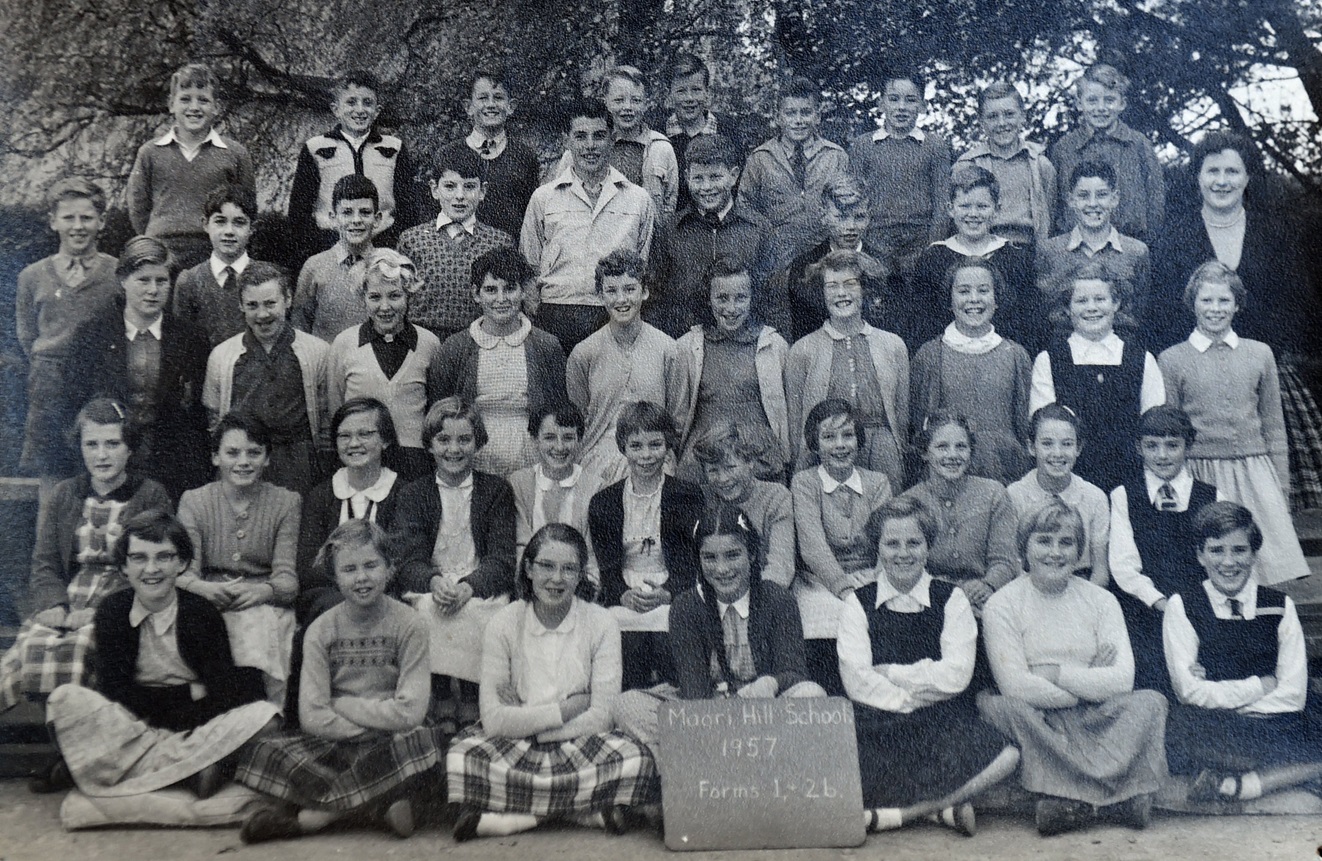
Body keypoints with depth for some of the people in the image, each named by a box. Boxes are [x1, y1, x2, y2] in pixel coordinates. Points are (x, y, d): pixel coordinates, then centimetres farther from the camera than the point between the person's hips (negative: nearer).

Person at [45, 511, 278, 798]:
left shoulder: (202, 613, -4)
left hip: (195, 723, -1)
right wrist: (189, 693, -13)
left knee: (264, 715, -27)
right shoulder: (111, 612, 0)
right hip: (130, 725, 1)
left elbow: (225, 691, -10)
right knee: (65, 698, -23)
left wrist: (154, 704, -18)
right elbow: (112, 689, -6)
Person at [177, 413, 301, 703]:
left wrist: (263, 591, -27)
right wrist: (206, 588, -26)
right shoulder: (194, 502, 9)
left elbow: (287, 576, -4)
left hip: (266, 607, -1)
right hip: (208, 607, 1)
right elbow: (184, 573, -2)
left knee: (259, 628, -33)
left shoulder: (287, 502, 6)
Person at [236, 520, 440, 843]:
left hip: (392, 744, -1)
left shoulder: (409, 626, -5)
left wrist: (340, 704, -8)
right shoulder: (321, 631, 0)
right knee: (260, 755, -23)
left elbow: (410, 712, -12)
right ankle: (381, 805, -23)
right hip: (336, 745, 1)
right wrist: (379, 722, -13)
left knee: (429, 740, -35)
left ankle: (310, 815, -23)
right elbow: (312, 716, -7)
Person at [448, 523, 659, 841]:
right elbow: (494, 720, -12)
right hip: (515, 752, 0)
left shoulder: (601, 623, -4)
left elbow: (602, 718, -10)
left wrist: (525, 722, -12)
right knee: (460, 758, -30)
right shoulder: (504, 625, -3)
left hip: (580, 747, 0)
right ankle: (587, 811, -19)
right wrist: (567, 709, -13)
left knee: (637, 761, -31)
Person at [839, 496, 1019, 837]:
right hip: (879, 728, -1)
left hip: (945, 725, 1)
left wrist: (891, 673, -5)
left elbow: (956, 675, -5)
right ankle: (942, 806, -12)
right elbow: (856, 681, -4)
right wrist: (914, 701, -9)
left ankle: (886, 814, -19)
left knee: (1006, 755, -27)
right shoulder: (858, 603, 9)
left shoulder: (952, 600, 10)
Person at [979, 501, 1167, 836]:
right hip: (1037, 724, -2)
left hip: (1094, 723, 2)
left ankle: (1070, 798, -29)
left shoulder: (1101, 600, 8)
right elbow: (1015, 686, -13)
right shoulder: (1002, 604, 0)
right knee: (995, 706, -32)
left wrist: (1052, 673, -10)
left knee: (1150, 702, -22)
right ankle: (1114, 797, -27)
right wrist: (1089, 684, -7)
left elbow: (1122, 681, -5)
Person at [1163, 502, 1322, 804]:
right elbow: (1190, 691, -5)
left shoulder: (1280, 607, 10)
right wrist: (1262, 685, -3)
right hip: (1208, 731, -2)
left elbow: (1293, 695, 0)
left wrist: (1220, 696, -9)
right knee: (1183, 722, -38)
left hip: (1277, 728, 2)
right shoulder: (1182, 607, 4)